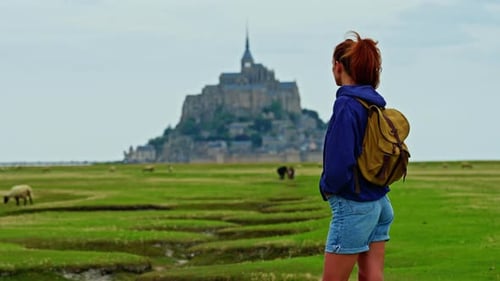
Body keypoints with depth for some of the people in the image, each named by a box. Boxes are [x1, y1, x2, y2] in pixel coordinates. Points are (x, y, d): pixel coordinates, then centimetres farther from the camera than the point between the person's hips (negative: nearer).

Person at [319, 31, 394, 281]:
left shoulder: (347, 105, -17)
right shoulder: (375, 103, 7)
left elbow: (340, 161, -23)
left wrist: (327, 187, -4)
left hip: (353, 207, -8)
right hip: (379, 203, 8)